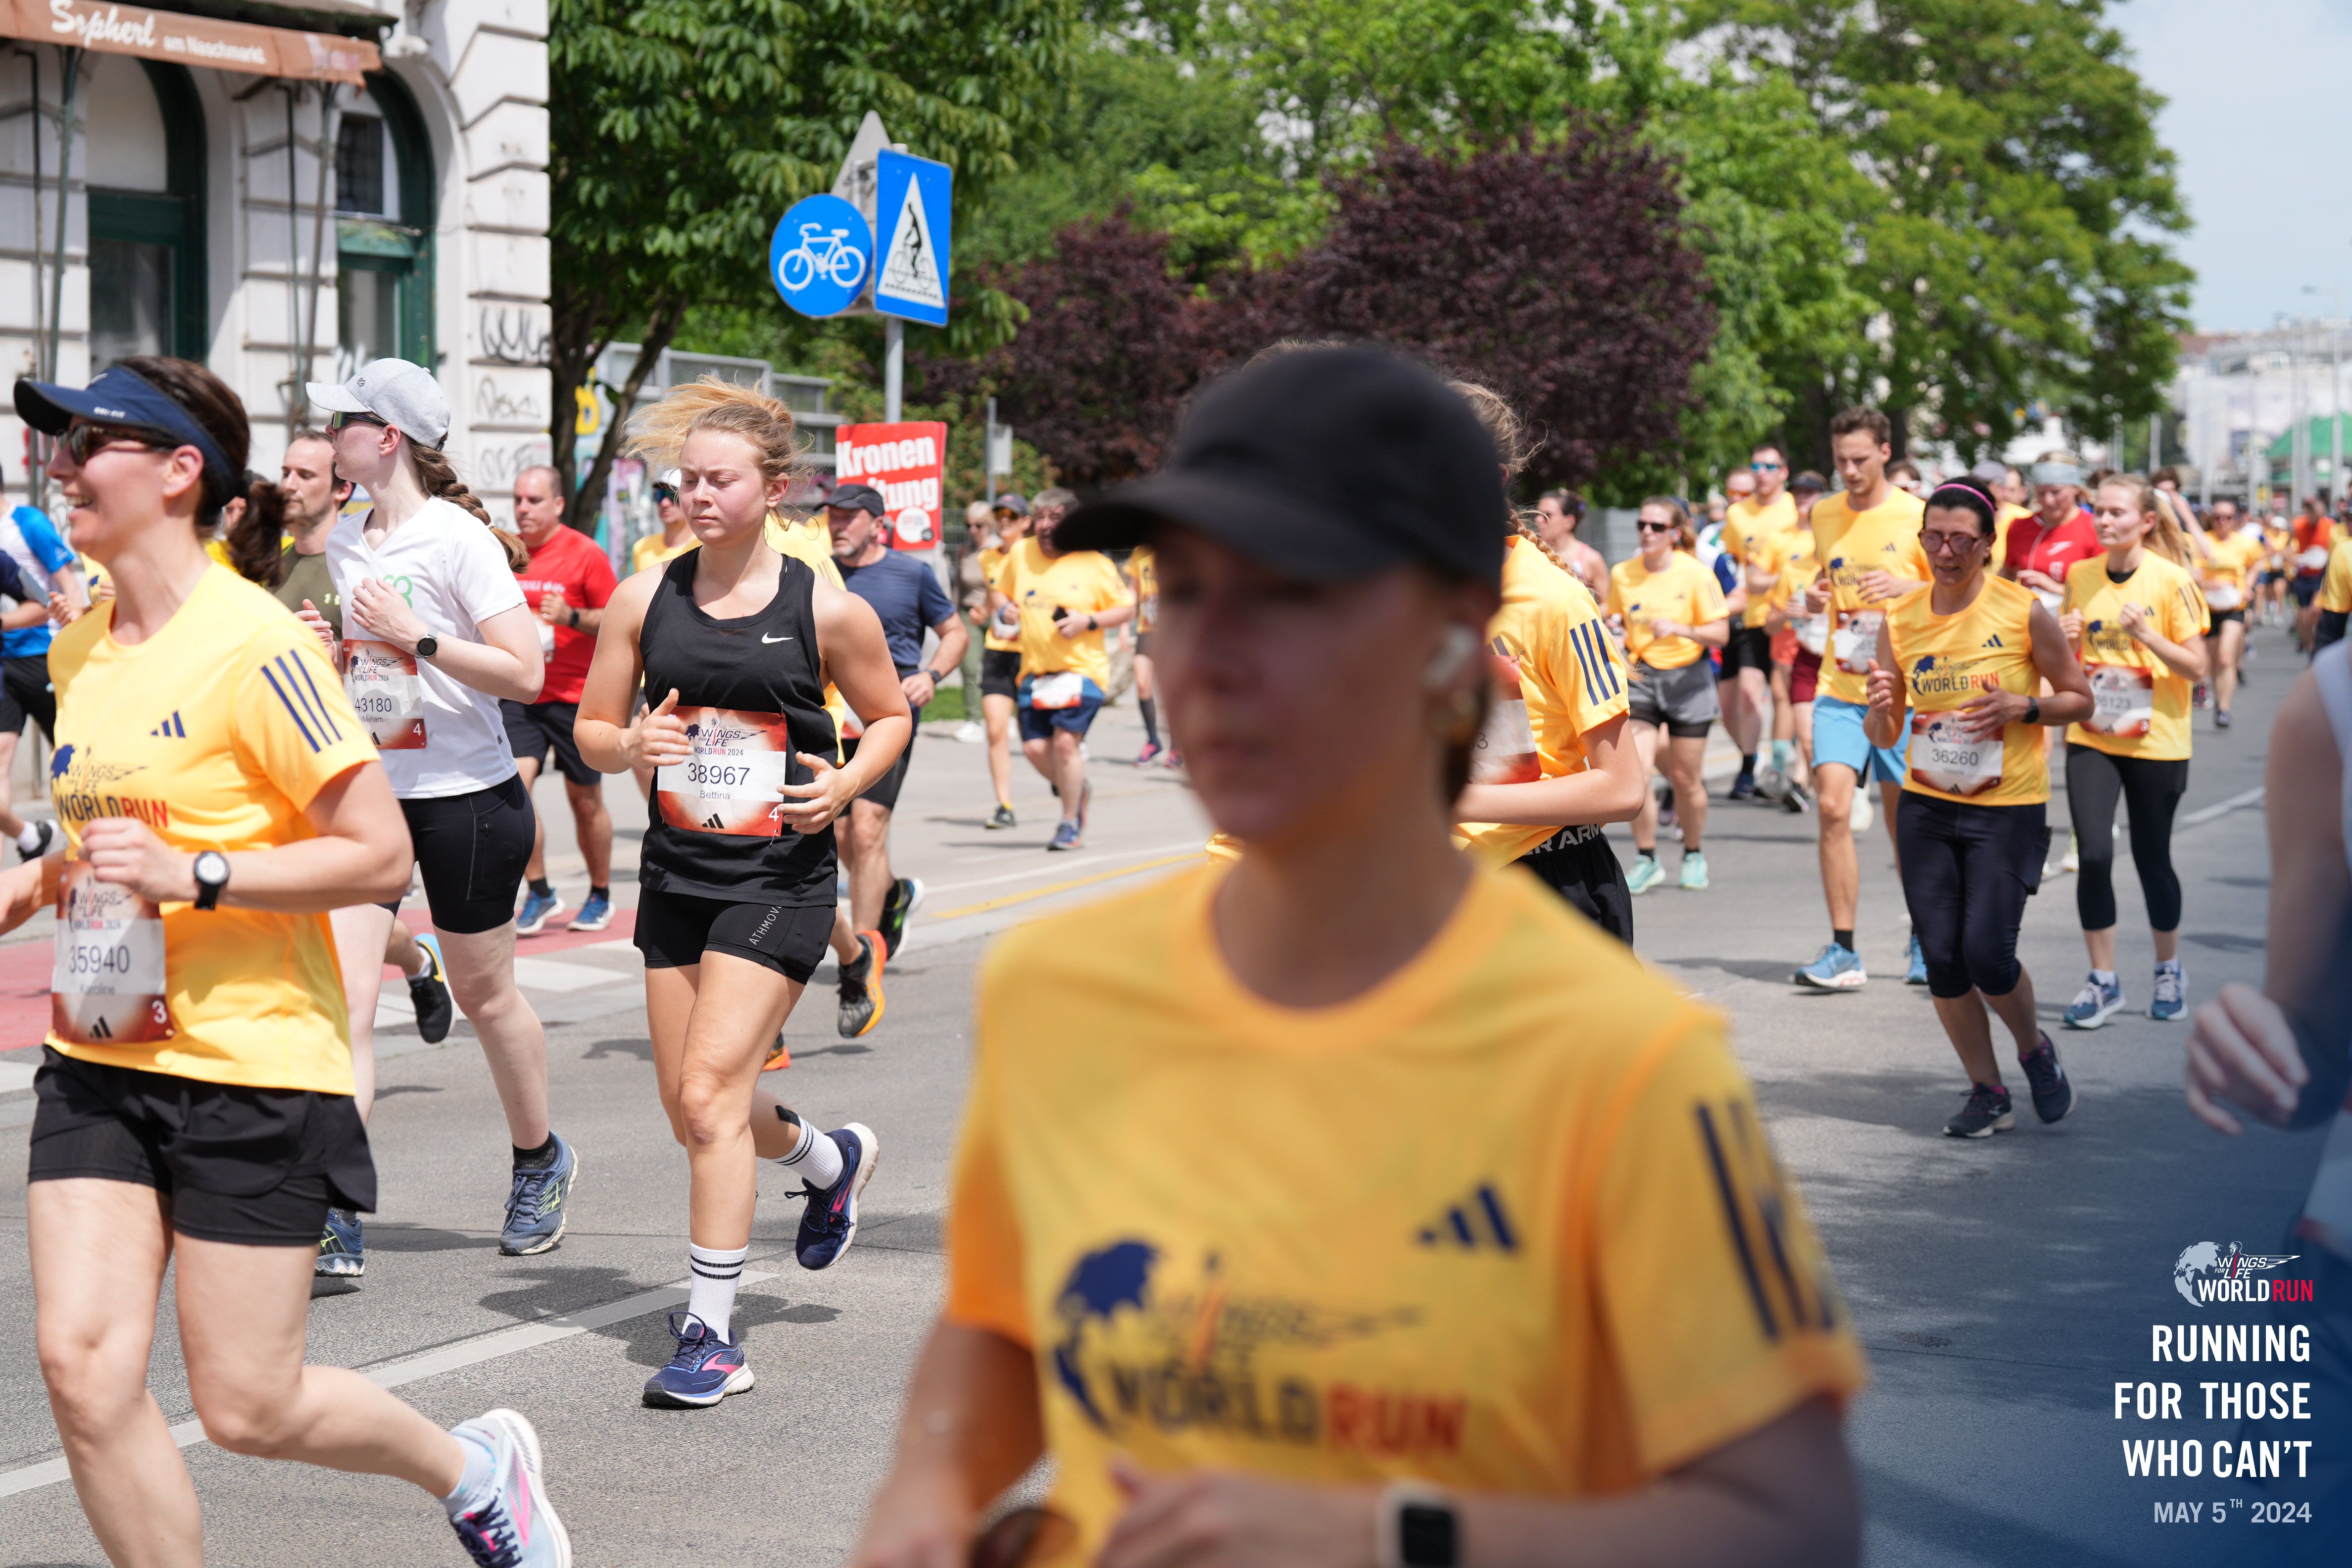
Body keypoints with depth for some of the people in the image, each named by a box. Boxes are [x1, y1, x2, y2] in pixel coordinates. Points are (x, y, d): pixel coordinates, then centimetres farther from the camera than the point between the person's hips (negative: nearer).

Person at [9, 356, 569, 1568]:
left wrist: (191, 873, -23)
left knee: (248, 1408, 1)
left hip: (249, 1069, -7)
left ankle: (475, 1469, 29)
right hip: (98, 1060, 7)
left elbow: (381, 856, -16)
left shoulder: (251, 644, -15)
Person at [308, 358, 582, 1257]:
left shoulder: (459, 537, -13)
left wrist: (417, 637, -22)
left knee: (484, 995, 9)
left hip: (466, 796, -5)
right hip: (369, 794, 6)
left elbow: (525, 674, -19)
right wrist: (323, 647, 5)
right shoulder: (344, 544, 9)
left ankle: (540, 1162, 34)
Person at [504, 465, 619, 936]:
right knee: (513, 787, -13)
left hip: (575, 697, -3)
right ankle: (538, 893, -2)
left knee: (586, 800, 8)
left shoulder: (585, 554, -7)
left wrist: (571, 617, -22)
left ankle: (600, 895, 25)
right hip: (518, 696, 3)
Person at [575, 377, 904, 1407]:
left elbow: (891, 717, 8)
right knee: (689, 1108, 12)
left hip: (781, 872, -5)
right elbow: (590, 734, 8)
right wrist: (631, 745, -15)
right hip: (677, 869, 5)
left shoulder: (826, 610, -6)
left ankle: (712, 1333, -7)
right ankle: (829, 1160, 45)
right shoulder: (645, 600, 1)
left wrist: (846, 784, -11)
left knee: (710, 1090, -15)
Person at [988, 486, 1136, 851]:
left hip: (1081, 668, -4)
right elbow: (998, 593, 23)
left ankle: (1071, 826, -3)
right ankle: (1075, 790, 30)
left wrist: (1088, 622, -14)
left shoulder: (1094, 565, -3)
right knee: (1034, 747, -1)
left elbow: (1127, 609, 1)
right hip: (1035, 669, 4)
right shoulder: (1020, 554, 8)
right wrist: (1002, 608, -1)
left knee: (1066, 740, -17)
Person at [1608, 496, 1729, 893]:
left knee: (1685, 778, 6)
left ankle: (1693, 855, 29)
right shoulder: (1622, 574, 1)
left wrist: (1679, 629, -24)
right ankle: (1646, 860, 0)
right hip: (1640, 678, 2)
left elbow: (1720, 634, -8)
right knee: (1636, 772, -14)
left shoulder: (1696, 575, -8)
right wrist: (1612, 632, -5)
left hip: (1686, 680, -2)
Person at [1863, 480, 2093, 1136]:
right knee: (1941, 958, 1)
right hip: (1926, 807, 4)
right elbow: (1885, 737, 8)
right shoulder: (1901, 620, 3)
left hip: (2009, 808, -4)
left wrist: (2022, 706, -16)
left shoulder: (2024, 612, -7)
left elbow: (2080, 699, 2)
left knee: (1987, 954, -11)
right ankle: (1988, 1093, 18)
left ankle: (2035, 1049, 21)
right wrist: (1880, 707, -15)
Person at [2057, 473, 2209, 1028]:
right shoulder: (2080, 576, 3)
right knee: (2093, 854, -9)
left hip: (2156, 740, -3)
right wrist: (2065, 638, -7)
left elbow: (2197, 667, -9)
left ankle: (2169, 970, 29)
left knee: (2152, 859, 6)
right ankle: (2102, 981, 4)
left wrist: (2148, 635, -23)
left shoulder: (2171, 581, -9)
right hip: (2092, 738, 3)